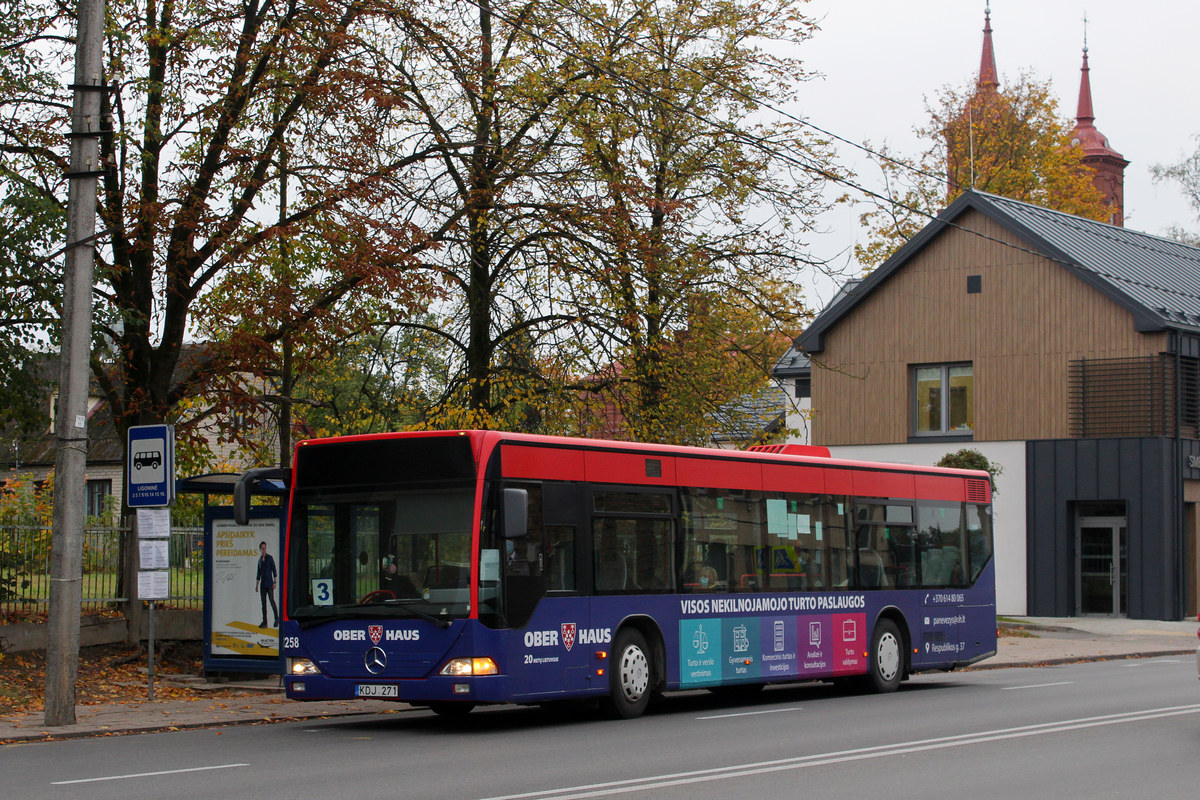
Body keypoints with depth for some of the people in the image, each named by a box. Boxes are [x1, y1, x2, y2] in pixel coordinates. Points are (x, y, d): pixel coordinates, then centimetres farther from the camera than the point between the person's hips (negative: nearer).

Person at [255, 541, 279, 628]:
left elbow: (274, 571, -5)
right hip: (262, 584, 6)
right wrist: (257, 585, 16)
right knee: (263, 602, 3)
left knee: (272, 601, -9)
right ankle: (264, 622, 5)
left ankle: (277, 619, 5)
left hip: (269, 583, -6)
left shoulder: (270, 558, -3)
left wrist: (274, 582, -11)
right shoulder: (260, 560, 13)